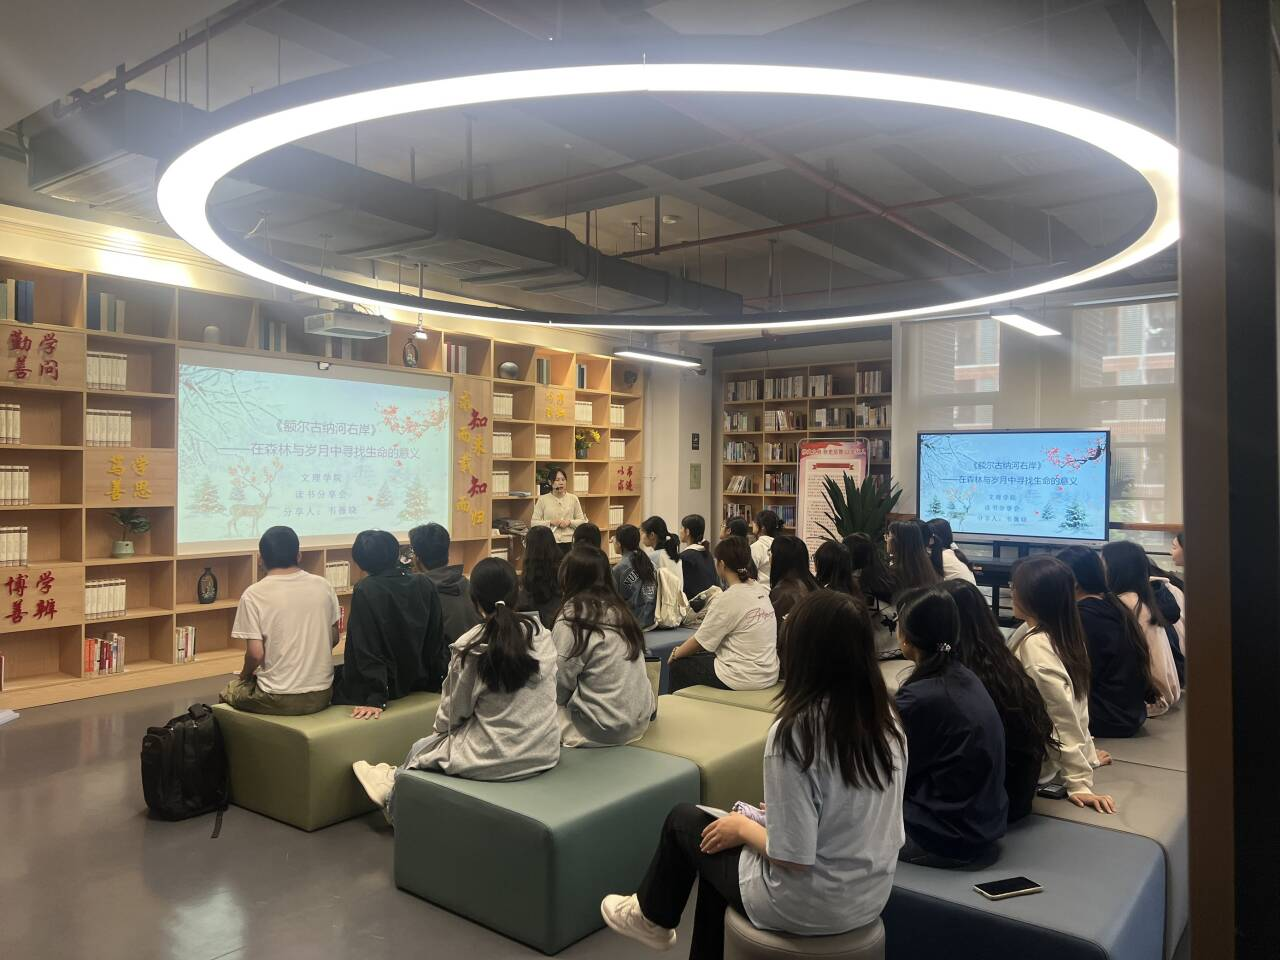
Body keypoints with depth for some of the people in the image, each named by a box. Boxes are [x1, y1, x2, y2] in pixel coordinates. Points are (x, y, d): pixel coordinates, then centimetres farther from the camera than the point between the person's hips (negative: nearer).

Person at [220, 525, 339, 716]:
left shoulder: (253, 595, -12)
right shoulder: (323, 586, -2)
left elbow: (255, 653, -13)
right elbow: (334, 639, 6)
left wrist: (245, 675, 7)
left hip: (278, 701, -4)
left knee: (227, 693, 27)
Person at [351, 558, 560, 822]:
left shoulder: (470, 647, -17)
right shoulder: (543, 636, -5)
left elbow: (454, 713, -4)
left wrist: (439, 728, 18)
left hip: (495, 760, -5)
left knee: (420, 750, 23)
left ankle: (394, 791, 51)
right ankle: (395, 778, 45)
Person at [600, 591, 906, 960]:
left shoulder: (794, 732, -28)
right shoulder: (887, 720, -6)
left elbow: (793, 856, -25)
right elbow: (855, 813, 5)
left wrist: (744, 827, -7)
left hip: (807, 907, -6)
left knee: (685, 819, 17)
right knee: (720, 846, 27)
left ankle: (652, 917, 43)